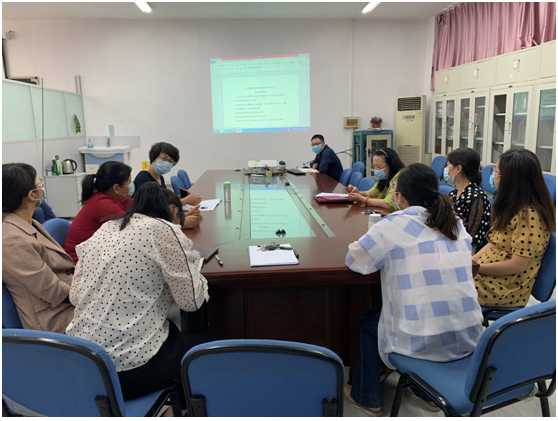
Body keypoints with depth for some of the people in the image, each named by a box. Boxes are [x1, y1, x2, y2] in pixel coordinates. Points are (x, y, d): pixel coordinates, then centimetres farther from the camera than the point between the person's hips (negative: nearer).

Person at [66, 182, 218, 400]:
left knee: (173, 330, 32)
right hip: (129, 366, -7)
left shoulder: (103, 229, 8)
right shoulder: (164, 229, -11)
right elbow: (192, 300, -9)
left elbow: (75, 296, 12)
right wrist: (188, 257, 9)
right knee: (212, 343, 18)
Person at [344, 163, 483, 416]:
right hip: (468, 338, 6)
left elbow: (354, 261, -4)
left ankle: (367, 398, 34)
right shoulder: (457, 224, 5)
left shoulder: (393, 225, -12)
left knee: (367, 321, 23)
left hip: (423, 342, -5)